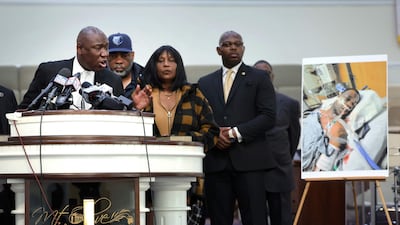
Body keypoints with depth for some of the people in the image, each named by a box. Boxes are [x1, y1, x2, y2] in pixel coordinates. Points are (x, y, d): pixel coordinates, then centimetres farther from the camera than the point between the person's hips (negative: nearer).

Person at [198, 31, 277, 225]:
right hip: (216, 163, 3)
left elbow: (268, 116, -2)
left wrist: (236, 133, -11)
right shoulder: (205, 83, 17)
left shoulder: (259, 78, 8)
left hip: (248, 160, -3)